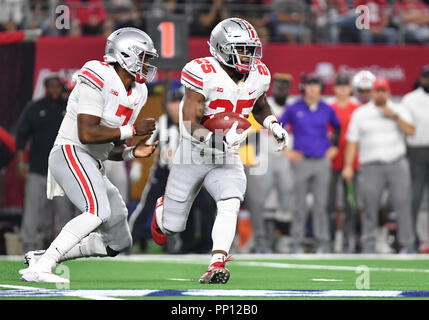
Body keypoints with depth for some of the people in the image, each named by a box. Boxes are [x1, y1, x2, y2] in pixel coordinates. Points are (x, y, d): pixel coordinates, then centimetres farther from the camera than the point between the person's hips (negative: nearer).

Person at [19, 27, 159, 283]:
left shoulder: (137, 93, 15)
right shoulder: (98, 79, -13)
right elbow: (87, 134, -21)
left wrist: (133, 153, -1)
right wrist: (132, 130, -16)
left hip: (92, 166, 10)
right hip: (70, 153, -10)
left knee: (119, 243, 9)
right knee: (98, 212, -33)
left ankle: (42, 257, 12)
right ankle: (39, 268, -31)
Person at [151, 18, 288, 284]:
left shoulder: (258, 75, -3)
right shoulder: (204, 74, -22)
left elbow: (260, 106, 20)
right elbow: (191, 123, -25)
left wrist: (274, 126, 0)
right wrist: (216, 141, -42)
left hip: (228, 160, 3)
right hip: (193, 156, -3)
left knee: (230, 204, -27)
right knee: (171, 227, 7)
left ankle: (217, 264, -32)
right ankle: (163, 208, 44)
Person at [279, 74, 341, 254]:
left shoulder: (327, 110, 8)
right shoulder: (293, 109, 1)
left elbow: (338, 128, 25)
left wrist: (334, 147, 15)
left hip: (322, 162, 2)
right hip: (301, 162, -2)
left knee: (321, 205, 0)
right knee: (299, 205, -1)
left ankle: (322, 243, 4)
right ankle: (297, 244, 3)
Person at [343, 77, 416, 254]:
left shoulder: (399, 111, 10)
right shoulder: (360, 114, 9)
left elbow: (411, 131, -4)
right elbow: (352, 141, 6)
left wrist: (395, 116, -14)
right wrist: (348, 166, -2)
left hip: (397, 165, 0)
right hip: (371, 166, 0)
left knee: (403, 204, -6)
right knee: (370, 207, -2)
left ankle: (407, 244, -1)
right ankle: (368, 246, 5)